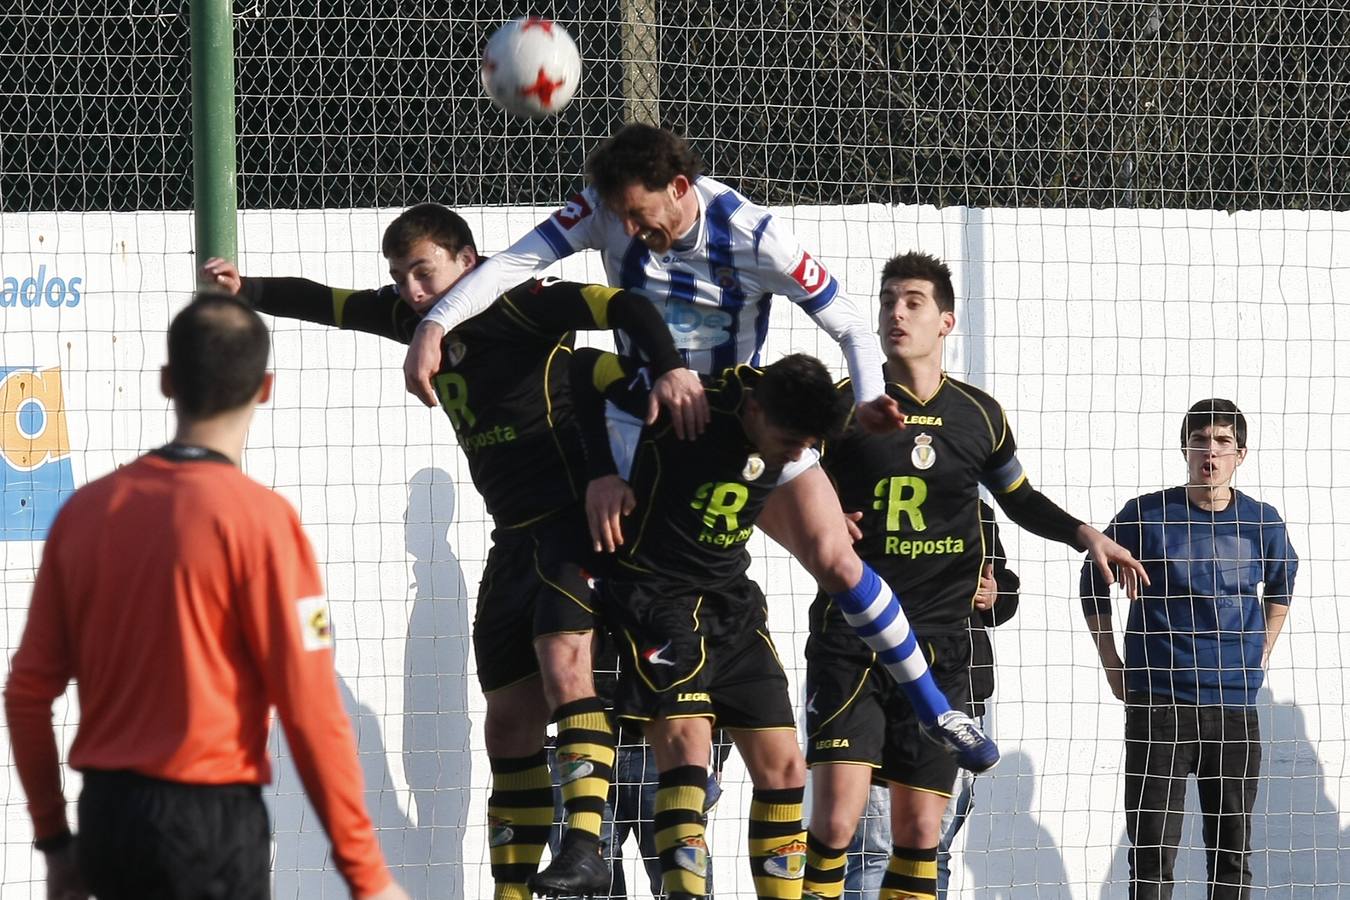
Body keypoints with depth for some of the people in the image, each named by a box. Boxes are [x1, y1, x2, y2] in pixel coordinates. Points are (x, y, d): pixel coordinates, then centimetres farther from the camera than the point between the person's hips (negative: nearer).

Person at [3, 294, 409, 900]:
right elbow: (311, 711, -13)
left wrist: (53, 839, 18)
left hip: (106, 822, 5)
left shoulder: (86, 509, 4)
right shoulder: (259, 518, -11)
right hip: (210, 820, -5)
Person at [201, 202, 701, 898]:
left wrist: (669, 369, -37)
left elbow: (622, 306, -22)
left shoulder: (512, 303, -12)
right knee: (509, 721, 6)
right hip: (515, 538, 9)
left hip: (572, 519, -9)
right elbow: (329, 305, 22)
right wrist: (247, 291, 9)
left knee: (561, 657, -29)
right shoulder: (420, 318, 12)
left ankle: (585, 844, -37)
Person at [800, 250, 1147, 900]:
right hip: (850, 638, -3)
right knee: (836, 817, -17)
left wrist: (1083, 534, 10)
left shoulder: (979, 416, 9)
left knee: (920, 832, 1)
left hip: (939, 646, 3)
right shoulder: (844, 404, -1)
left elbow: (1018, 498, 25)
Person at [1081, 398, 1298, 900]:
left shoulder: (1262, 523, 3)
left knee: (1233, 851, 6)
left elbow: (1281, 584, 24)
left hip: (1235, 705, 2)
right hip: (1159, 702, -2)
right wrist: (1112, 665, 6)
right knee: (1153, 849, -6)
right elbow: (1093, 584, 10)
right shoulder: (1147, 516, -4)